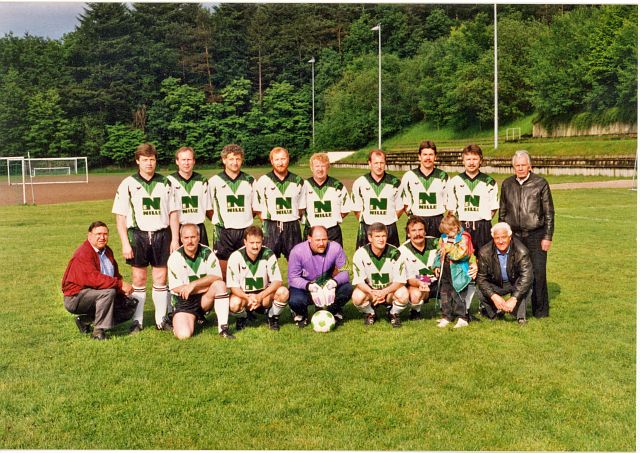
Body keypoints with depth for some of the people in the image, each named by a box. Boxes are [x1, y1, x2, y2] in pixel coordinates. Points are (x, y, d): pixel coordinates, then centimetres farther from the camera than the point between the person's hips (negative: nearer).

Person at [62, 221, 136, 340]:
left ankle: (86, 320, 7)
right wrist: (120, 284, -34)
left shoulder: (107, 251, 10)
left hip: (95, 295, 9)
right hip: (75, 298, -9)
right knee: (108, 292, -34)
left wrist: (123, 286, -7)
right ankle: (98, 332, -24)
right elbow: (94, 278, -34)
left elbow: (115, 274, 13)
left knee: (129, 306, 1)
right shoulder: (83, 253, -20)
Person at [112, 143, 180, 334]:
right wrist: (125, 243, -7)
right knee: (139, 279, 3)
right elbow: (120, 216, 0)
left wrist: (175, 239, 2)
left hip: (161, 234, 2)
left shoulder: (165, 183, 9)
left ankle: (162, 319, 14)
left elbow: (173, 213, 10)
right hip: (138, 234, -1)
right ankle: (137, 320, 12)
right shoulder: (128, 184, 2)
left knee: (161, 278, 4)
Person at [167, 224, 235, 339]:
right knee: (183, 335, -23)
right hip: (183, 301, -1)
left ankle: (223, 328, -23)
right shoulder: (175, 257, -9)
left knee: (220, 284, -28)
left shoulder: (207, 253, -4)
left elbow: (217, 277, -16)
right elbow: (176, 288, -12)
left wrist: (193, 284, -26)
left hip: (204, 299, 2)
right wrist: (210, 285, -14)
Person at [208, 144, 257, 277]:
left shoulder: (250, 181, 8)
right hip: (223, 231, -2)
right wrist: (218, 220, 1)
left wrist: (244, 219, 7)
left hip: (245, 231, 2)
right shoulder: (214, 181, 2)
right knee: (223, 270, 1)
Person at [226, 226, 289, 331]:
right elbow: (233, 286, -15)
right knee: (234, 304, -35)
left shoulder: (268, 255, -12)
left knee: (283, 292, -27)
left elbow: (277, 281, -16)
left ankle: (272, 317, 3)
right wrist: (248, 298, -33)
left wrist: (260, 296, -31)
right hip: (243, 295, -1)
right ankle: (242, 318, 4)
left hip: (264, 294, 1)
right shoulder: (236, 257, -16)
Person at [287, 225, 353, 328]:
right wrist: (310, 286, -38)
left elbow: (344, 272, -14)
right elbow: (293, 278, -19)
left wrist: (333, 282, -37)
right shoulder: (297, 251, -20)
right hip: (305, 288, -2)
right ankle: (301, 315, 8)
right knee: (295, 300, -34)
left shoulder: (335, 248, -16)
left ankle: (334, 312, 8)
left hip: (328, 288, 2)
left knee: (347, 288, -26)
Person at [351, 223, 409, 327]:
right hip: (369, 290, 0)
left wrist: (384, 292, -34)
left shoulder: (395, 253, -16)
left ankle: (393, 313, 4)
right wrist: (372, 293, -36)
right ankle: (370, 314, 4)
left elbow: (400, 280, -16)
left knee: (403, 296, -31)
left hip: (390, 290, 0)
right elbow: (358, 281, -17)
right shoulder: (360, 254, -16)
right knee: (357, 297, -31)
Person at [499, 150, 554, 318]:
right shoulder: (507, 184, 9)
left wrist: (548, 237, -3)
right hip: (514, 235, 3)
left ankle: (540, 310, 9)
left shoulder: (540, 183, 0)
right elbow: (502, 212, 16)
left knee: (538, 273, -4)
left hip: (535, 235, -3)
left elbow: (549, 213, 1)